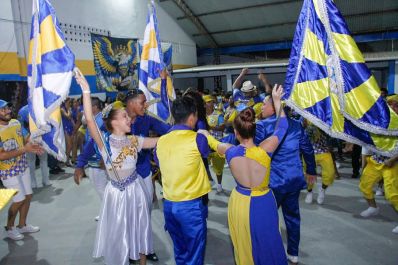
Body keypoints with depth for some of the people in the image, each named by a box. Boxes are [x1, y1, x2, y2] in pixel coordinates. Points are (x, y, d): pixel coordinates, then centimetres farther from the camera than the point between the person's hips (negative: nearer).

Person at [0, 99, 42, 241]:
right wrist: (24, 149, -28)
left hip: (23, 166, 7)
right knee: (19, 200, -2)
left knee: (28, 196, 13)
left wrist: (31, 146, -7)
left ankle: (22, 225, 32)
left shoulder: (16, 123, 1)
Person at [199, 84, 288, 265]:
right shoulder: (264, 150, -23)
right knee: (266, 245, 20)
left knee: (243, 247, 24)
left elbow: (214, 142, 7)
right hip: (262, 204, -2)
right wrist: (277, 101, 3)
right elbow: (282, 127, -6)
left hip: (239, 203, 2)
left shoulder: (231, 152, -17)